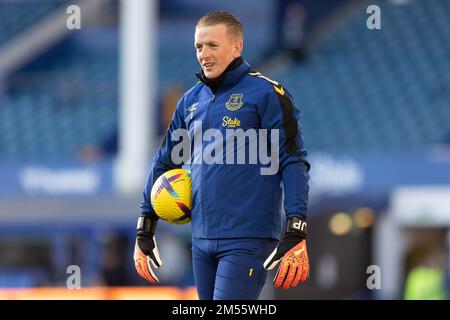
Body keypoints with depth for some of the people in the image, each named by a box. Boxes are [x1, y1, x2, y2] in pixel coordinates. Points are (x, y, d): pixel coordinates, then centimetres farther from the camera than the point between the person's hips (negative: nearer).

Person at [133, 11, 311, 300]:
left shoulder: (265, 93, -5)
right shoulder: (192, 100, 14)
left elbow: (293, 162, -9)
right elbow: (165, 162, 22)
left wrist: (296, 235, -17)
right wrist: (144, 231, 20)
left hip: (247, 241, -7)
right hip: (202, 240, 7)